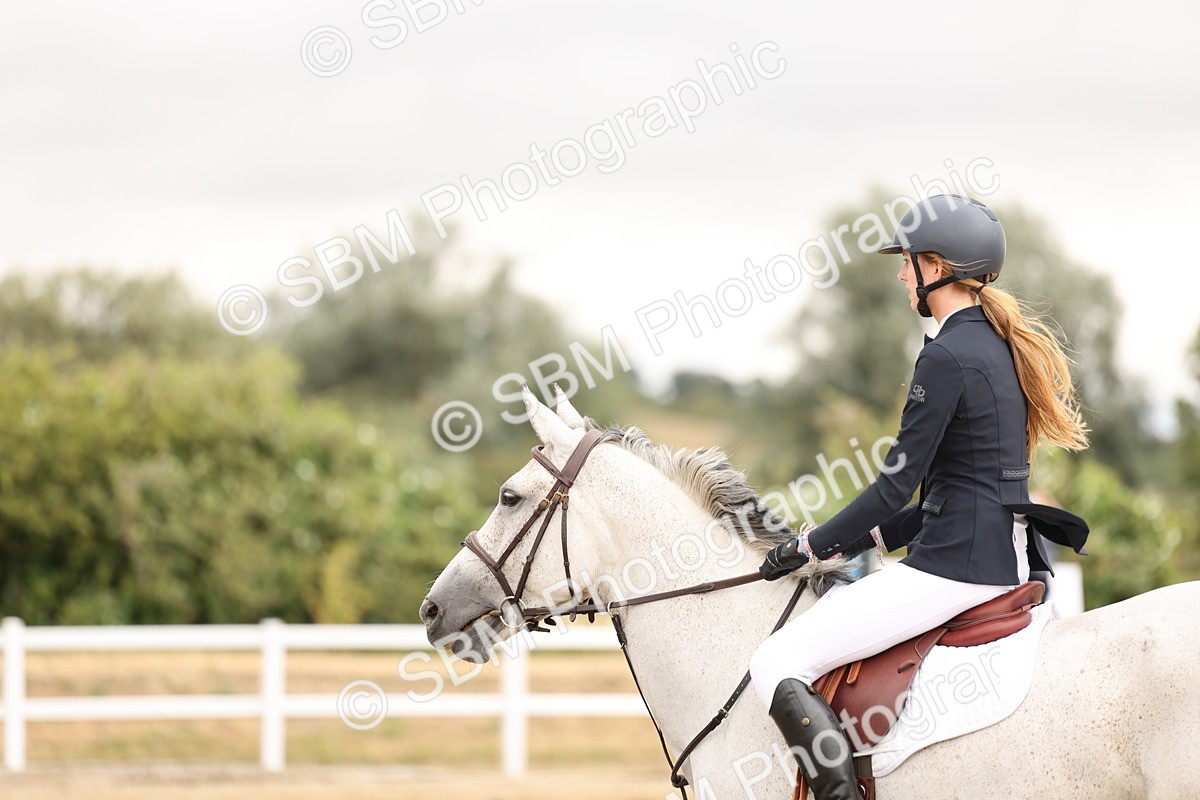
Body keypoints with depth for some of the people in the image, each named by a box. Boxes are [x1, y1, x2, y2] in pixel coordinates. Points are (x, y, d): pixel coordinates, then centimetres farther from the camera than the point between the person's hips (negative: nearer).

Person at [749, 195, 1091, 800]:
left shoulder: (947, 357, -15)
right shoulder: (1003, 346, 15)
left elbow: (896, 483, -13)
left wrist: (811, 546, -1)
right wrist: (871, 537, 19)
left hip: (955, 566, -10)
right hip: (1005, 557, 10)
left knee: (776, 664, -7)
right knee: (831, 603, 29)